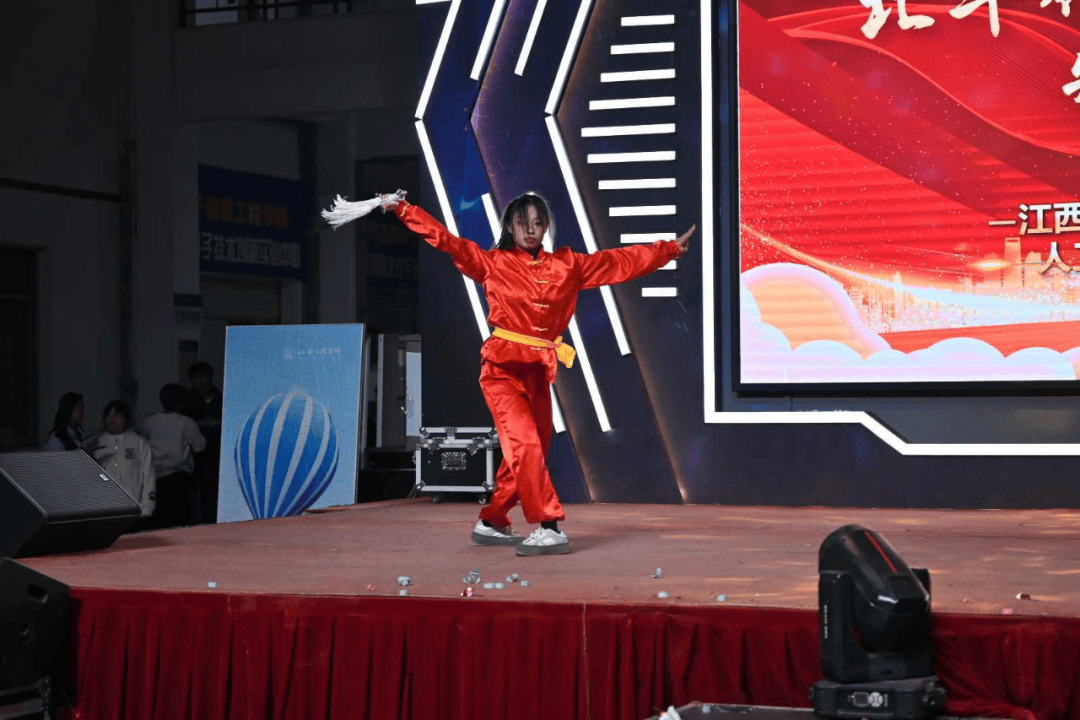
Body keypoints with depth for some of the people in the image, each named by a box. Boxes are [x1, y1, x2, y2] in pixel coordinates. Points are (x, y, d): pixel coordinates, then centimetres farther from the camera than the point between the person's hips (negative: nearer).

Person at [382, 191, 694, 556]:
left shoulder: (567, 265, 9)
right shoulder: (492, 263, 0)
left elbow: (620, 261, 14)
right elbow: (444, 238, -5)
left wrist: (671, 249, 18)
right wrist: (401, 209, -11)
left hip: (539, 371, 5)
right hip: (503, 368, -5)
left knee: (530, 450, 8)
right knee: (524, 443, -18)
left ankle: (492, 522, 26)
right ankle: (550, 527, -18)